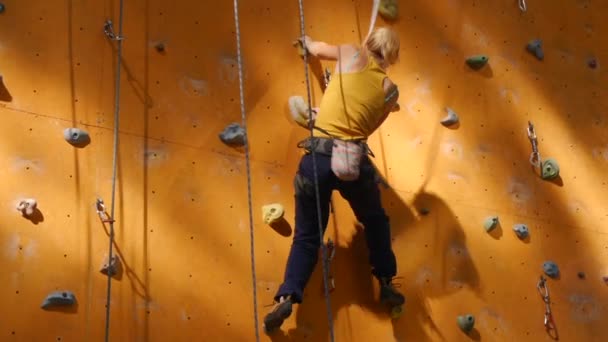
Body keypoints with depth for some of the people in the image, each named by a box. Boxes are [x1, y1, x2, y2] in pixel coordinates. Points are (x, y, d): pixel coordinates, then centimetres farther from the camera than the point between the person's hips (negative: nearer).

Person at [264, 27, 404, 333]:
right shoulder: (390, 90, 9)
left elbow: (316, 49, 26)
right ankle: (386, 285, 33)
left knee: (306, 236, 10)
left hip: (318, 156, 0)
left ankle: (287, 297, -8)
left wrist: (308, 42, 50)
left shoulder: (351, 55, 8)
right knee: (376, 222, 29)